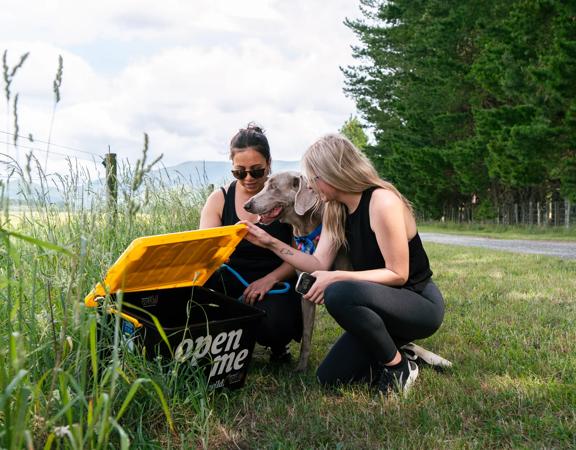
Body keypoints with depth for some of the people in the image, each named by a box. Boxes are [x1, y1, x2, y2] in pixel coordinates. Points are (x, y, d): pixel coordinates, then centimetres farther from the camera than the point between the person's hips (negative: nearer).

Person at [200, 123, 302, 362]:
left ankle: (278, 345, 6)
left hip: (275, 286, -2)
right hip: (231, 283, 2)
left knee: (271, 323, -35)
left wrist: (270, 279, -21)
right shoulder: (219, 200, 2)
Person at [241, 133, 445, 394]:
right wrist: (270, 242, -8)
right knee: (329, 378, 1)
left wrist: (337, 278, -28)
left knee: (339, 294, -35)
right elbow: (319, 264, -3)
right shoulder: (336, 210, 2)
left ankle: (399, 367, -14)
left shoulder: (382, 202, -24)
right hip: (384, 304, 8)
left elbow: (398, 274, -23)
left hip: (420, 304, -8)